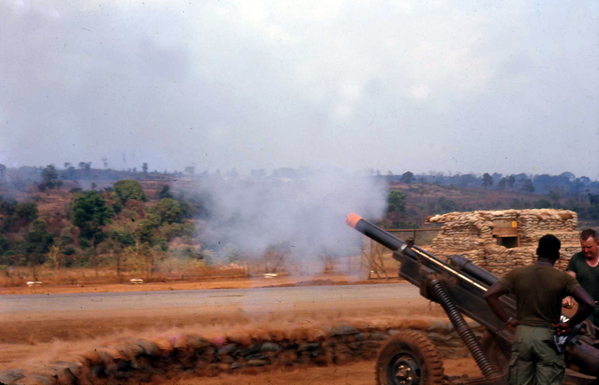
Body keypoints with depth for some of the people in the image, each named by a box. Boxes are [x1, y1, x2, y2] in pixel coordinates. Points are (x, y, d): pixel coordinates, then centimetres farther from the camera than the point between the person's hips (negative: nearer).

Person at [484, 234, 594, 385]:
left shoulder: (517, 274, -2)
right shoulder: (563, 278, -8)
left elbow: (489, 295, -7)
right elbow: (588, 304, -19)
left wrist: (507, 320, -1)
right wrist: (570, 324, -5)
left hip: (522, 335, 2)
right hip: (548, 338, -2)